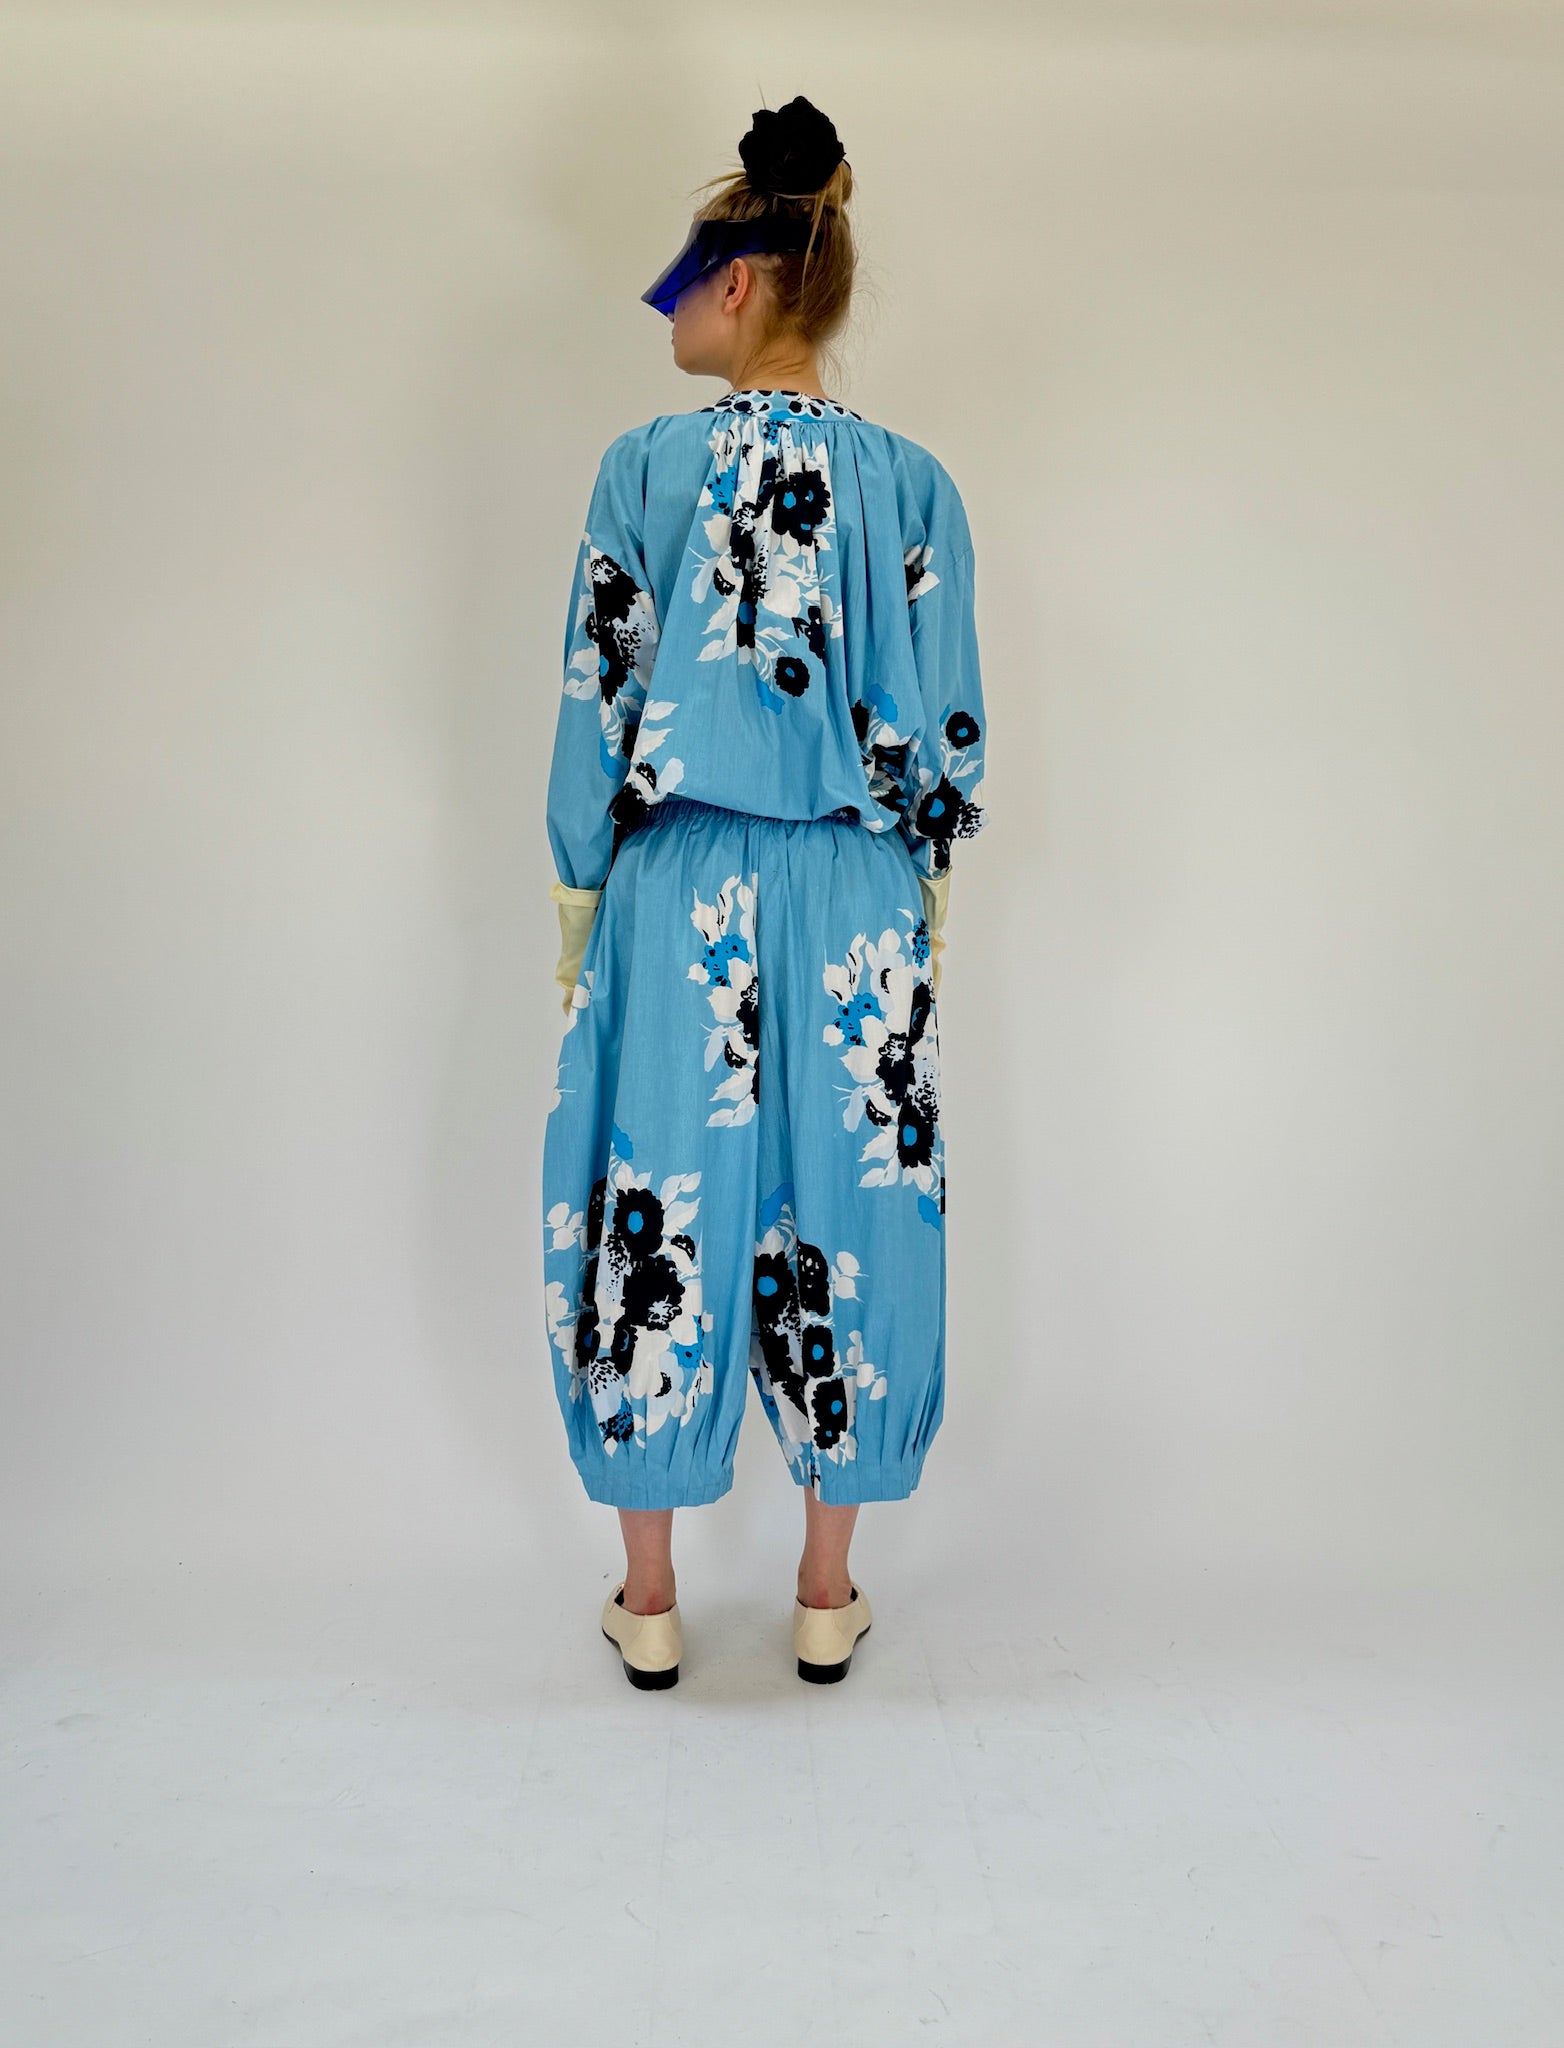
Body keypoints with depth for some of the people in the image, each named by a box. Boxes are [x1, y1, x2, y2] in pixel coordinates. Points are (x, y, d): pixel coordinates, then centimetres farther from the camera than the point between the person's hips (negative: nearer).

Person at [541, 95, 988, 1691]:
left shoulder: (645, 466, -2)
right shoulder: (914, 482, 3)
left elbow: (599, 700, -3)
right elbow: (948, 726, 2)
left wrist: (580, 895, 7)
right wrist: (923, 890, 14)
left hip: (678, 899, -1)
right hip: (854, 904, 2)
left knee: (659, 1212, 9)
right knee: (844, 1218, 11)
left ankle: (649, 1602, 22)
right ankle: (828, 1597, 24)